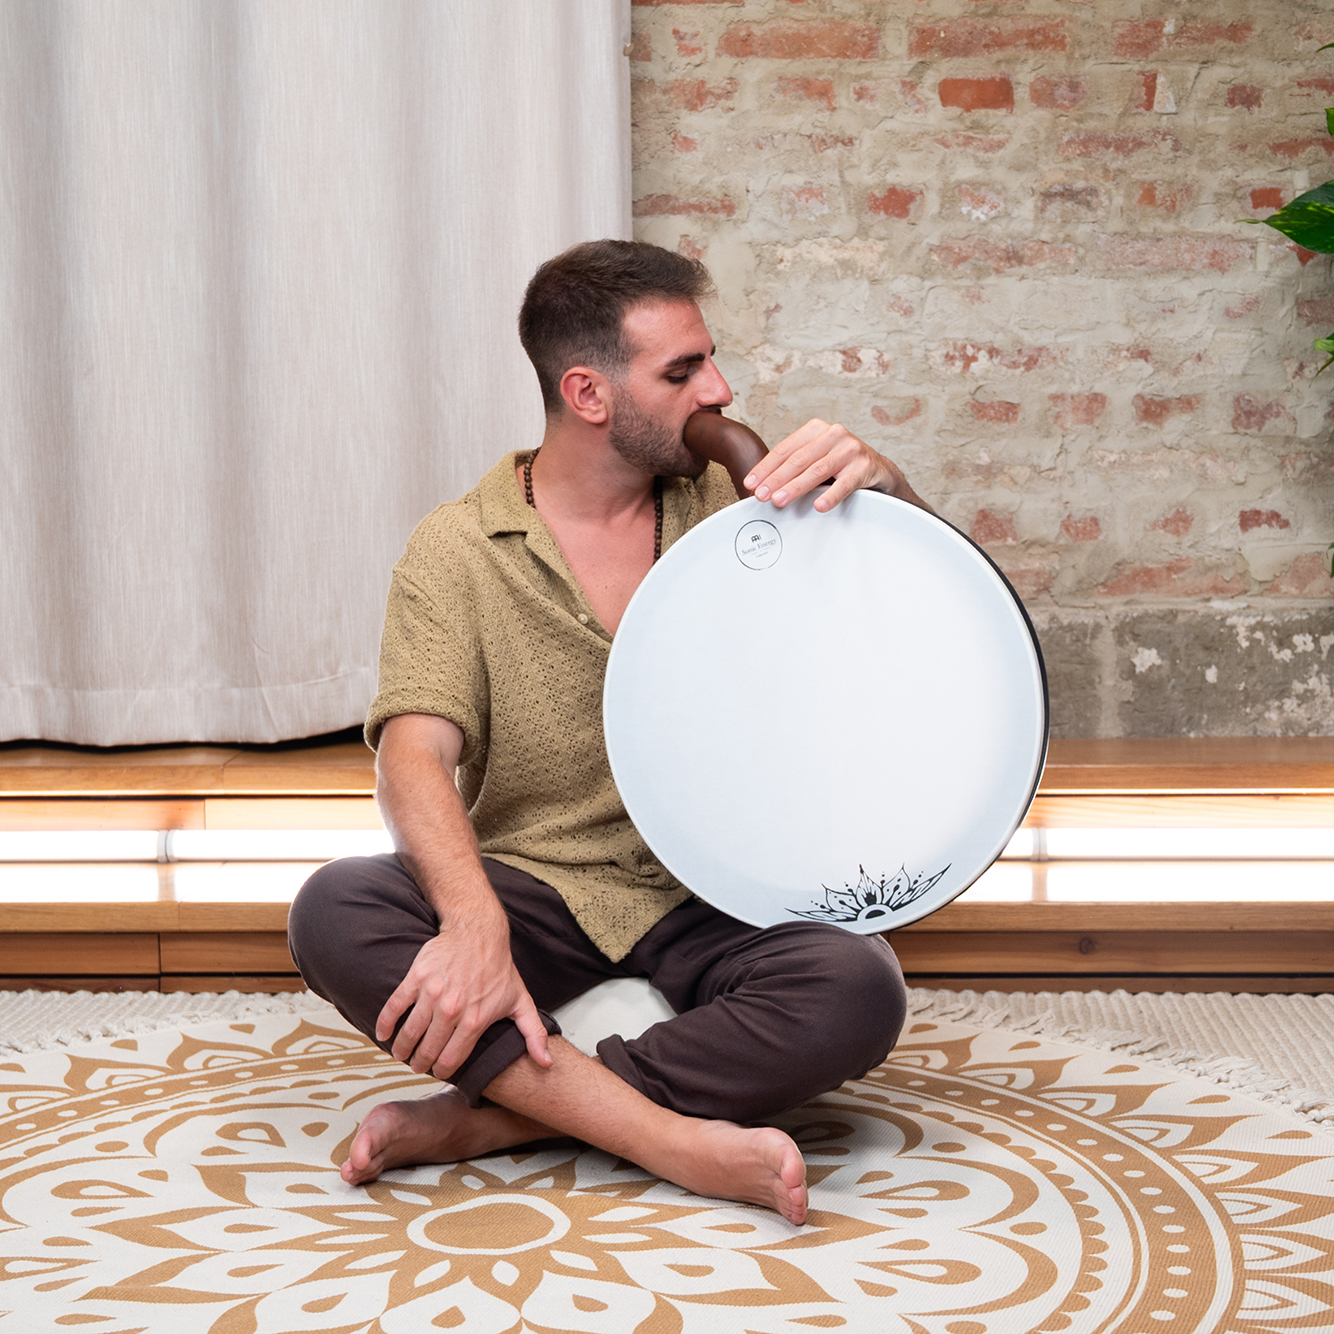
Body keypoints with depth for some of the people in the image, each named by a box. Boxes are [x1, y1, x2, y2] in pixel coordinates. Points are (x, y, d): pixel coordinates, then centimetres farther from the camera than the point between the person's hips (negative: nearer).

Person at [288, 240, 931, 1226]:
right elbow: (416, 754, -16)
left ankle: (485, 1118, -26)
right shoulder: (457, 551, -2)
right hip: (531, 894, -1)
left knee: (858, 989, -30)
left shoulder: (732, 506, 8)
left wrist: (879, 479, -16)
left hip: (707, 908, 2)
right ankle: (684, 1141, -34)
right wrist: (473, 924, -36)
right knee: (334, 913, -30)